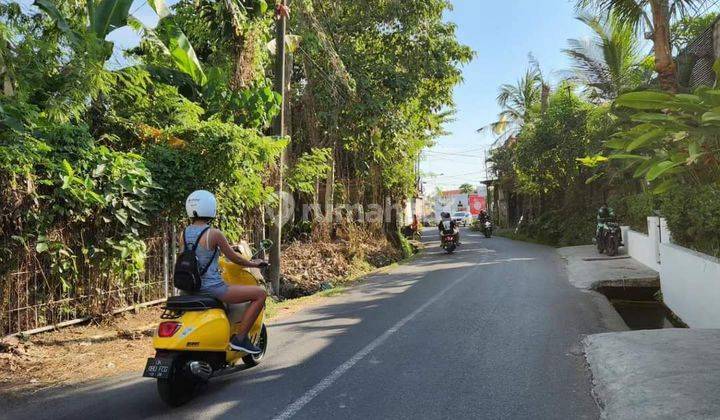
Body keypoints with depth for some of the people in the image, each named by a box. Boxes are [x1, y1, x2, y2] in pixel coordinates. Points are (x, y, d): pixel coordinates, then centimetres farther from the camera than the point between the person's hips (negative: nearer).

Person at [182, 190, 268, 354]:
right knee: (260, 294, -4)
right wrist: (254, 264, 11)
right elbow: (233, 258, -7)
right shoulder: (214, 234, -15)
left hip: (192, 289, 8)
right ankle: (239, 338, -4)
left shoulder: (184, 234, 4)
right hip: (212, 289, -8)